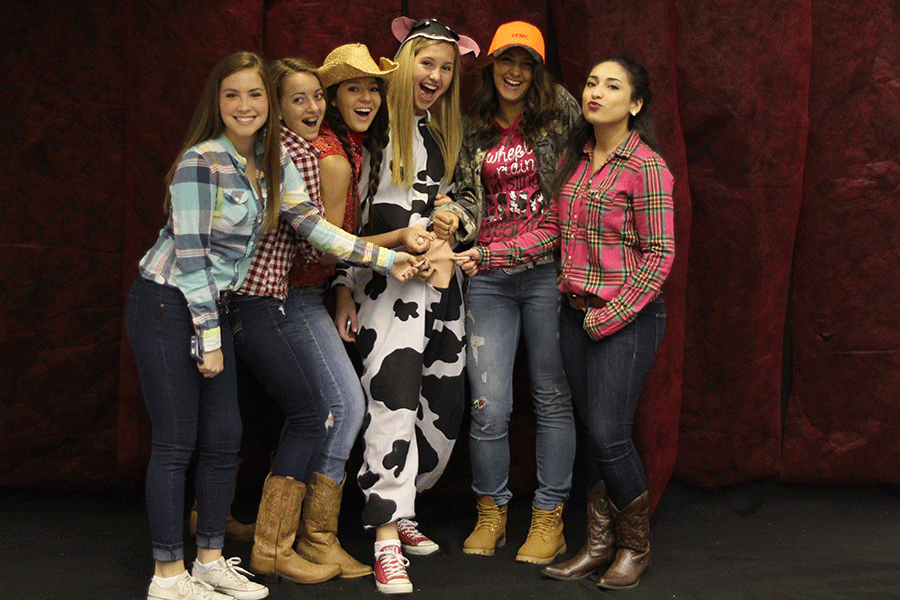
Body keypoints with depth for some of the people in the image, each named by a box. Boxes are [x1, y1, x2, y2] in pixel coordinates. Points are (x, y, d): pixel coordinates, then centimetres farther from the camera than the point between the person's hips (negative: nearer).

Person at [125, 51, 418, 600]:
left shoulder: (272, 158, 5)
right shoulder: (200, 163, -17)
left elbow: (311, 224, 5)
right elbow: (191, 255, -18)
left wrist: (383, 257, -1)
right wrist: (209, 340, -17)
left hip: (213, 307, 7)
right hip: (166, 306, -7)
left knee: (225, 439, 8)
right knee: (176, 442, -4)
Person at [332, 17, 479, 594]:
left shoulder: (447, 135, 17)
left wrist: (447, 251, 2)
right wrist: (345, 287, -9)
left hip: (441, 283, 7)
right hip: (386, 280, -7)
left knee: (445, 406, 6)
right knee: (395, 399, -15)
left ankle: (396, 508, 22)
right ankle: (387, 542, -14)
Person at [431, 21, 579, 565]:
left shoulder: (559, 110, 3)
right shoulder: (474, 129, 11)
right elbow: (469, 193, 16)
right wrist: (454, 217, -7)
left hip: (547, 270, -2)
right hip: (489, 277, 2)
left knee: (553, 397, 4)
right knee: (488, 406, -1)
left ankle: (549, 518, 15)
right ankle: (491, 513, 19)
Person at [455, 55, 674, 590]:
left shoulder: (646, 166, -11)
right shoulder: (576, 159, 11)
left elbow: (659, 255, -12)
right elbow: (553, 231, 14)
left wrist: (612, 315, -14)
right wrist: (487, 254, 6)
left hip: (627, 316, -6)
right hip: (577, 312, 6)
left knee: (609, 436, -8)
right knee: (595, 432, 9)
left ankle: (636, 544, 13)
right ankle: (601, 543, 18)